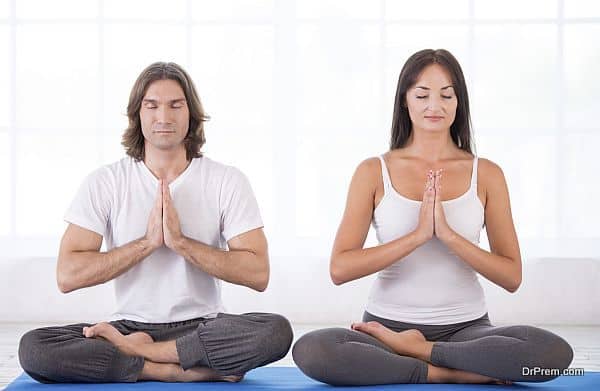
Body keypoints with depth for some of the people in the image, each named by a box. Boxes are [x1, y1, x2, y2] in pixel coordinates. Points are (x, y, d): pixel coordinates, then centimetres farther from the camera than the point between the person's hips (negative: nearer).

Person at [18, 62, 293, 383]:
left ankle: (133, 350, -17)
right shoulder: (104, 183, 0)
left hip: (203, 326, 0)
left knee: (277, 331, -32)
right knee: (33, 349, -26)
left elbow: (257, 273, -9)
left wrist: (180, 241, -17)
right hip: (131, 324, 0)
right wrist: (148, 241, -16)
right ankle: (195, 369, -22)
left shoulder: (227, 181, 0)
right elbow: (67, 275, -9)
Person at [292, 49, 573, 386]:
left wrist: (449, 234, -16)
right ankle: (457, 374, -18)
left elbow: (511, 277, -1)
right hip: (387, 324, -1)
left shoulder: (486, 174, 4)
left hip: (466, 328, 1)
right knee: (310, 351, -32)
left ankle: (410, 348, -12)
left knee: (556, 352, -29)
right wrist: (419, 235, -18)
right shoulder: (374, 172, 2)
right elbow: (340, 269, -8)